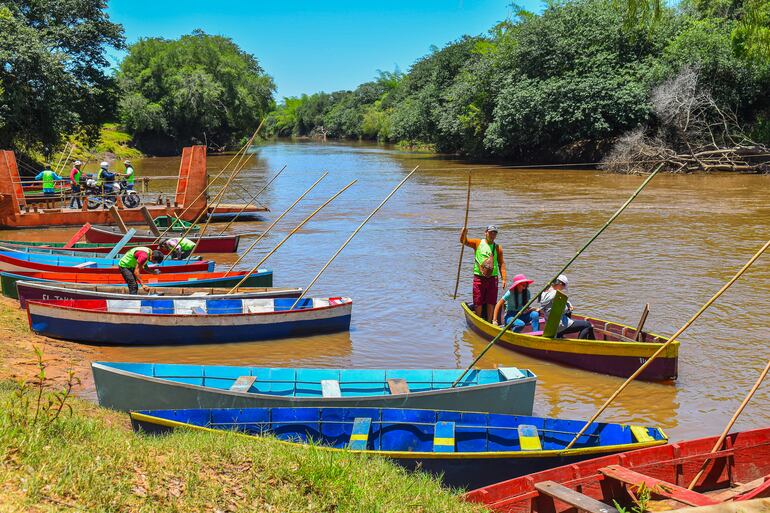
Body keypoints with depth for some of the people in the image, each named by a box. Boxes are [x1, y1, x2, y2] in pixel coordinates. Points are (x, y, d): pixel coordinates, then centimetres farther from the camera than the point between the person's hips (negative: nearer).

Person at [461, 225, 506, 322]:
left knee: (491, 302, 5)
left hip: (492, 278, 2)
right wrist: (464, 232, -26)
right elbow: (463, 241, -4)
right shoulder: (478, 243, 4)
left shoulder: (498, 248, 8)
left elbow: (501, 264, 8)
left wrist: (504, 279, 1)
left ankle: (489, 322, 18)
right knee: (478, 302, 2)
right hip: (479, 277, -2)